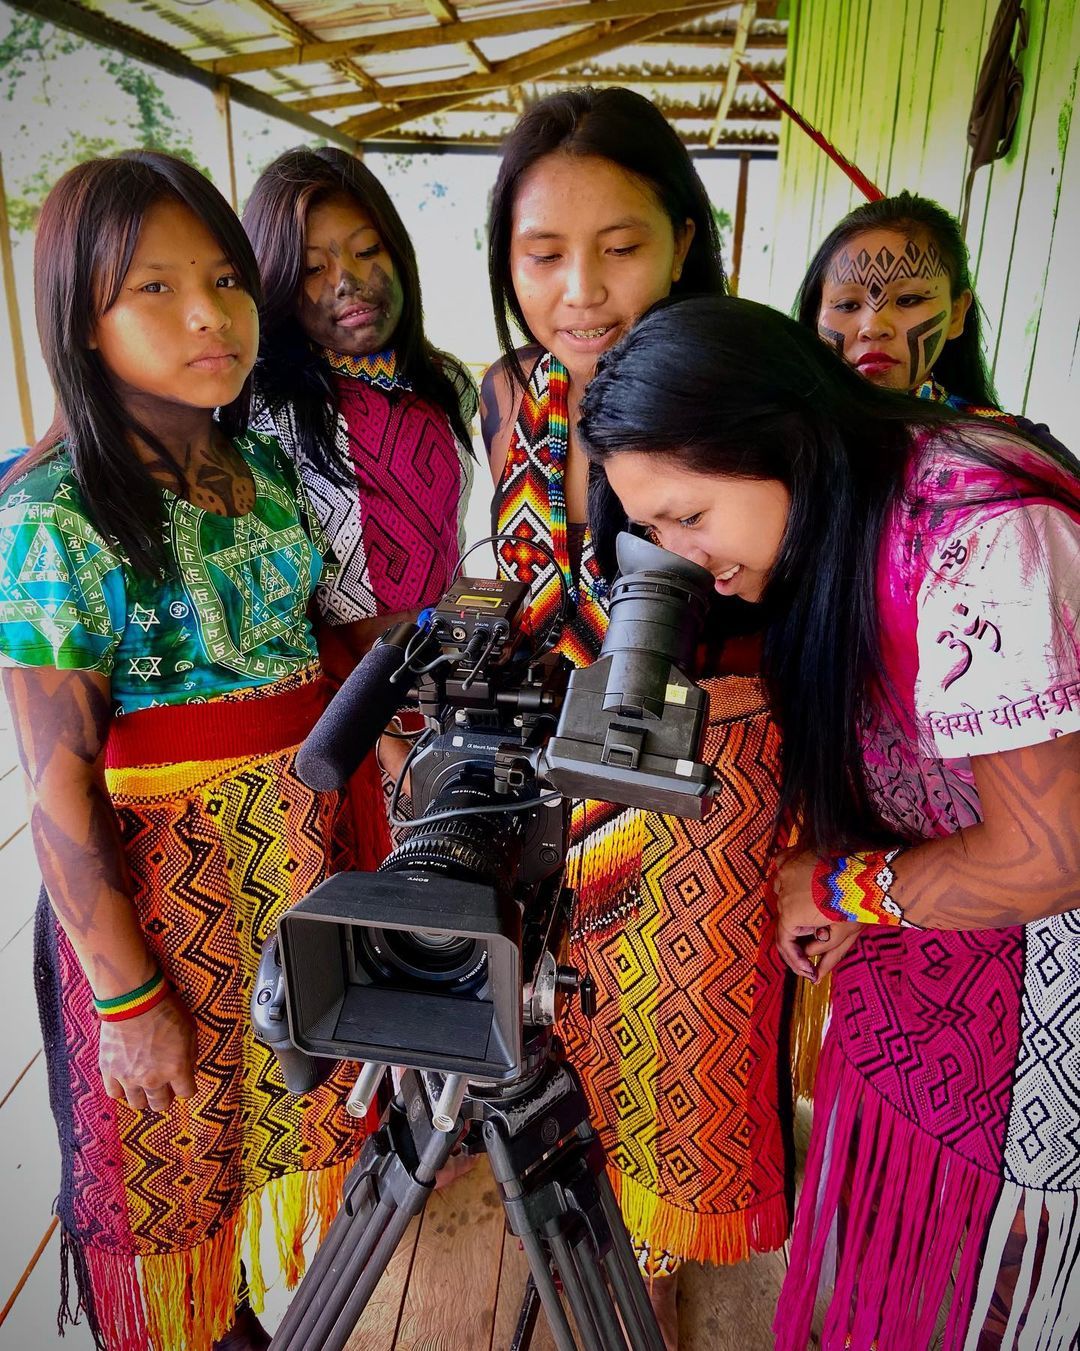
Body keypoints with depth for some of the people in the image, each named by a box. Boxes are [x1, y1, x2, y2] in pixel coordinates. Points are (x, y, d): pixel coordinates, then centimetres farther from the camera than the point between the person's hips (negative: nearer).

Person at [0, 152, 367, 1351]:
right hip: (159, 879, -6)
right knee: (170, 1162, 16)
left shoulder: (266, 467, 1)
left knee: (285, 1100, 24)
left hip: (300, 846, 6)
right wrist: (126, 996, -13)